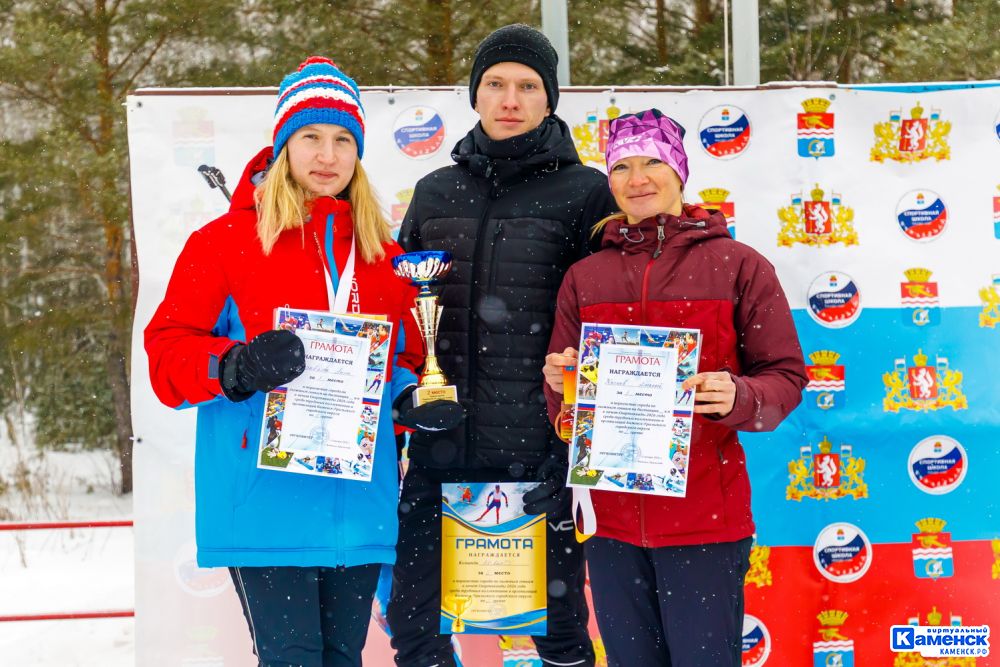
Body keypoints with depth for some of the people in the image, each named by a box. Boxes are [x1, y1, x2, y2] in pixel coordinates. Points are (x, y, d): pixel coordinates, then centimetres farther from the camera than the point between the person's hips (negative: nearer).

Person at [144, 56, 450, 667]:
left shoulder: (383, 253, 14)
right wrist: (237, 367, -22)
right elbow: (168, 353, -3)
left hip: (360, 498, 5)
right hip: (265, 497, -5)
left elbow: (405, 359, 22)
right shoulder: (226, 239, 1)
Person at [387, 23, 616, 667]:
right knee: (411, 615, 7)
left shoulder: (586, 193, 1)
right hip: (442, 445, 4)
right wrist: (402, 399, 10)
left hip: (543, 443, -3)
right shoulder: (436, 193, 13)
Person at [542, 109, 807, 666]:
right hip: (612, 515, 4)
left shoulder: (739, 266, 0)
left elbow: (786, 376, -1)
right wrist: (559, 383, -7)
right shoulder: (585, 277, 10)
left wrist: (737, 398, -21)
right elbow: (563, 411, 15)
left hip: (705, 516, -3)